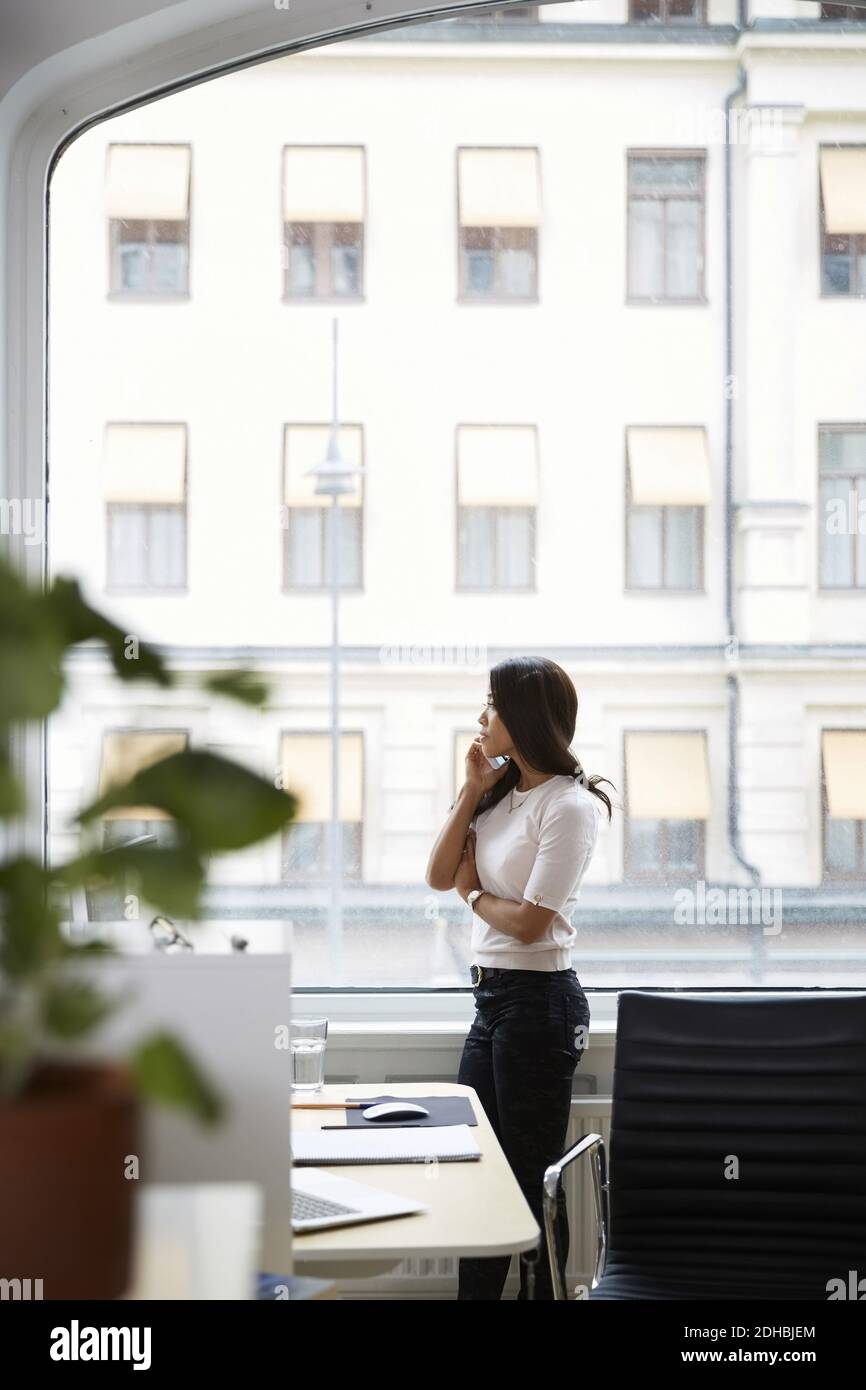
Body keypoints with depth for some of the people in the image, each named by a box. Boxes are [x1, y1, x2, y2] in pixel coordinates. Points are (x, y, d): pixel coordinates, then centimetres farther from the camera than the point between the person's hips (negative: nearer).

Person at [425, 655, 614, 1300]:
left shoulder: (570, 806, -14)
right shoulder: (503, 795, 12)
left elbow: (529, 922, -18)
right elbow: (440, 875, 6)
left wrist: (473, 892, 0)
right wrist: (472, 791, 0)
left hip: (538, 1000, -9)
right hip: (493, 997, 9)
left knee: (534, 1177, 1)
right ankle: (476, 1291, 23)